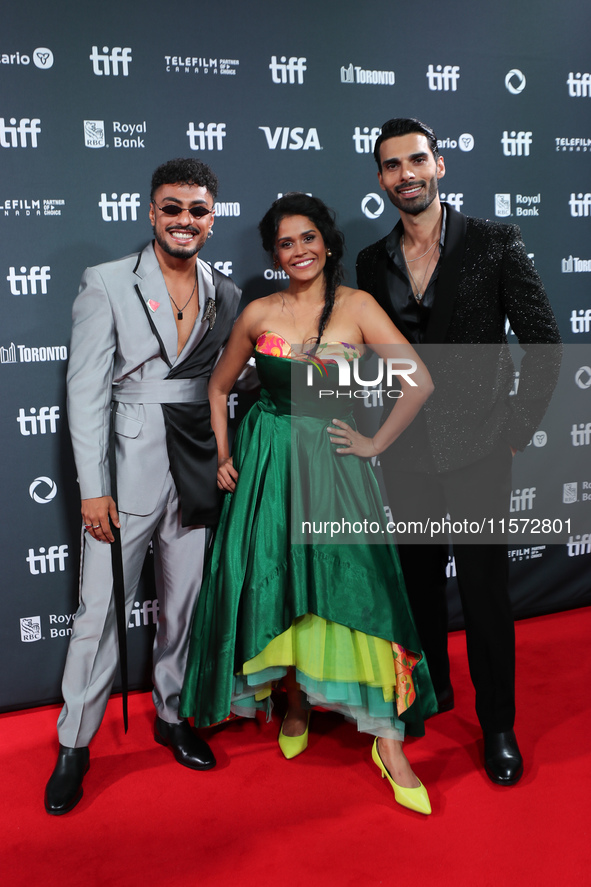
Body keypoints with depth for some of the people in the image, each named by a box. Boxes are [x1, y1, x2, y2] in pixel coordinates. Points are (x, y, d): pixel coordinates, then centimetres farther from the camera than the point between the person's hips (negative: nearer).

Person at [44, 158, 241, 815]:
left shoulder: (226, 294, 8)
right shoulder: (106, 284, -3)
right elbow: (86, 391, -7)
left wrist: (225, 463, 5)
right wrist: (92, 487, -12)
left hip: (196, 470, 4)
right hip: (126, 467, -3)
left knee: (182, 603, 14)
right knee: (100, 610, 1)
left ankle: (171, 715, 34)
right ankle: (74, 746, 18)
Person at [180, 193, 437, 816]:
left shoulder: (356, 307, -4)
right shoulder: (258, 314, 3)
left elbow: (420, 380, -11)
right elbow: (219, 387, 15)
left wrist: (377, 443, -8)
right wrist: (223, 455, 7)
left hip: (332, 460, -2)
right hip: (267, 461, 3)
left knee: (353, 589, -8)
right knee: (275, 583, 6)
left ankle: (388, 742, 1)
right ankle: (295, 705, 31)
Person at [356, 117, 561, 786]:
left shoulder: (494, 243, -4)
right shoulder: (373, 262, 6)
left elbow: (543, 341, -3)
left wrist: (518, 428, -6)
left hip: (476, 448, -3)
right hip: (405, 451, 4)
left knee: (485, 590, 3)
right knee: (419, 579, 16)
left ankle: (498, 726, 21)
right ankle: (431, 689, 37)